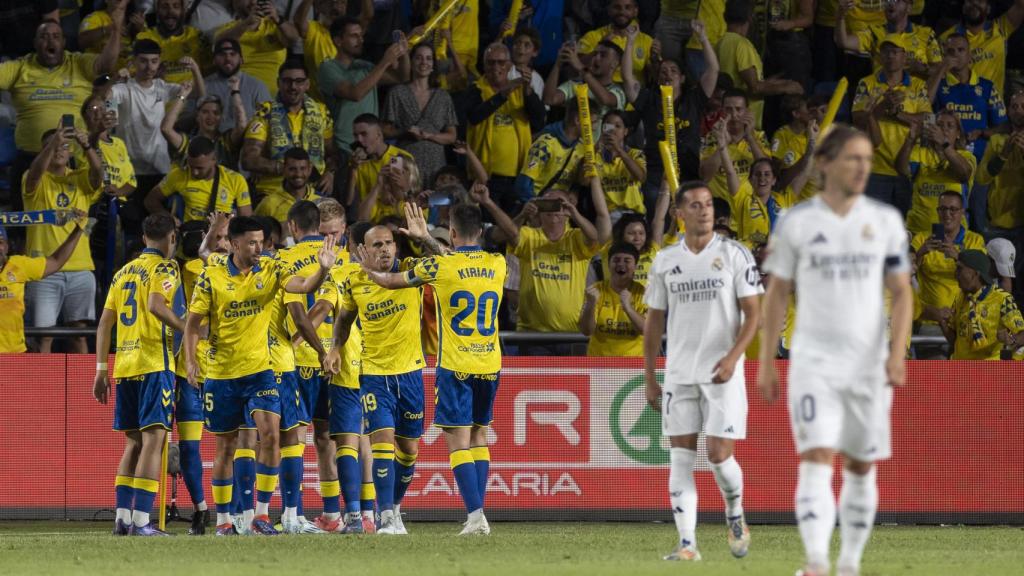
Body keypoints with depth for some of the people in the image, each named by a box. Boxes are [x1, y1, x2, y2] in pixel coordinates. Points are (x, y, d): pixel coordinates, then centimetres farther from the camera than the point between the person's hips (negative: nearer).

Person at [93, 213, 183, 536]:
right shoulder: (164, 267, -1)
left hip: (124, 365, 7)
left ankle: (122, 518, 8)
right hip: (154, 364, -7)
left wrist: (101, 369, 17)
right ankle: (141, 521, -16)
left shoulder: (124, 272, 19)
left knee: (133, 442, 13)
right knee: (153, 439, -9)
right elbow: (155, 305, -20)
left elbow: (105, 323, 16)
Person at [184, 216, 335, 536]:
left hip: (259, 369, 1)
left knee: (270, 432, -17)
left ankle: (262, 514, -11)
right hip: (222, 374, -1)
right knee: (226, 446, 7)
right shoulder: (211, 277, -5)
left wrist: (323, 270, -33)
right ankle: (223, 519, 19)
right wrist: (190, 359, -13)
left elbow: (303, 286, -14)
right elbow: (193, 322, -1)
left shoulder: (269, 271, 0)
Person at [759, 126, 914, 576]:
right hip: (813, 361, -2)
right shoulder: (796, 222, 0)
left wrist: (897, 353, -8)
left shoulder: (886, 221, 4)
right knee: (816, 460, -16)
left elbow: (901, 293, 5)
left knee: (861, 468, 7)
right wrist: (766, 364, 3)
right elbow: (776, 295, 6)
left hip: (869, 363, 2)